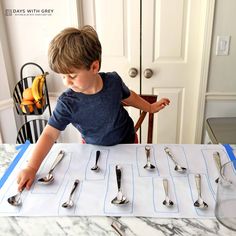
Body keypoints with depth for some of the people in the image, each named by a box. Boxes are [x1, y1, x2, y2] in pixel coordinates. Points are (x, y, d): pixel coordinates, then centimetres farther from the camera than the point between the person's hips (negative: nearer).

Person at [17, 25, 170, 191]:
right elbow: (50, 134, -26)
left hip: (127, 141, 1)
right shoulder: (67, 103, -28)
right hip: (94, 147, -1)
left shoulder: (113, 80, -21)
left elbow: (127, 96, 1)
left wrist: (150, 107, 10)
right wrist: (31, 168, -33)